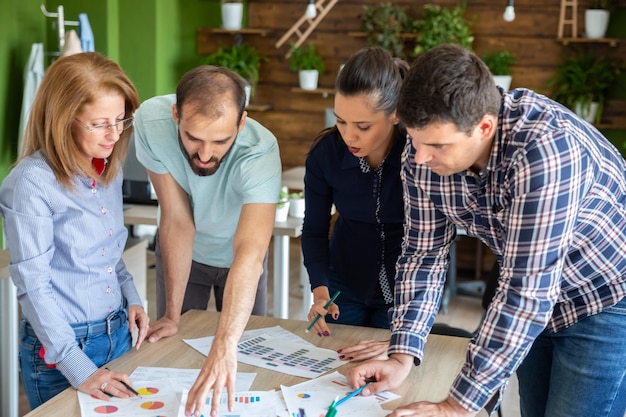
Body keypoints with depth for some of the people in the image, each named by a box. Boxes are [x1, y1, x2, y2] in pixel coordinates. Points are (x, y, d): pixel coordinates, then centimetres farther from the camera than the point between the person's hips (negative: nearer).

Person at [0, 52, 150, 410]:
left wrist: (131, 298, 0)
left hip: (118, 335, 7)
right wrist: (80, 369, -23)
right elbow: (33, 285, -19)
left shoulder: (110, 169, 2)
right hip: (59, 350, -6)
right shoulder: (31, 183, -19)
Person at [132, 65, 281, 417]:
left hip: (235, 256, -1)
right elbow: (177, 222, -26)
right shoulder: (152, 121, -33)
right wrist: (172, 315, -21)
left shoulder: (260, 152, -39)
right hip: (183, 253, 1)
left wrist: (225, 348, -62)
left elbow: (250, 253, -51)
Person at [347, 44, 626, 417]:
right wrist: (402, 356, -16)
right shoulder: (424, 152, -16)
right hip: (535, 307, 6)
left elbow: (526, 292, -36)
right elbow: (424, 253, -6)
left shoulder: (544, 148, -36)